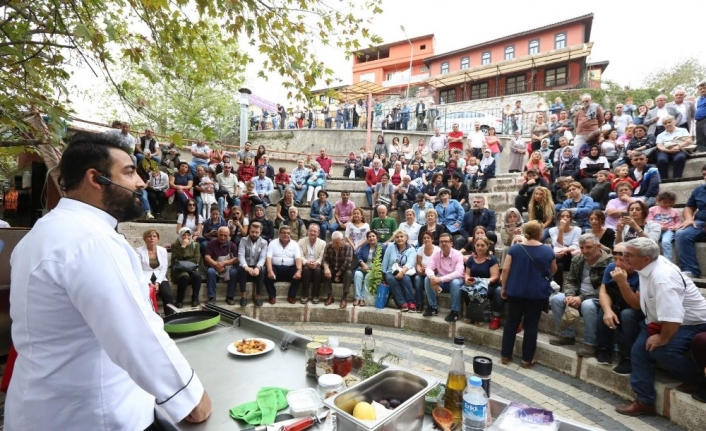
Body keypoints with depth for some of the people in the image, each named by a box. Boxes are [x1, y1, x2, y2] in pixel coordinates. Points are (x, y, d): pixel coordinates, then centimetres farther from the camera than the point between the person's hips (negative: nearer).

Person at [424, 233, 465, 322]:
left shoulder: (457, 254, -16)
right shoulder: (436, 254, -4)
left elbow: (459, 273, -29)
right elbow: (429, 268, -14)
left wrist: (440, 279, -37)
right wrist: (433, 277, -39)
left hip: (454, 280, -3)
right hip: (441, 281, 4)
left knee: (455, 282, -37)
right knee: (428, 279, -22)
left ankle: (454, 311, -20)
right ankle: (433, 307, -9)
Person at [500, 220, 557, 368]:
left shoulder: (514, 248, -5)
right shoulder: (548, 251, -3)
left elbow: (505, 269, -7)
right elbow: (553, 271, 12)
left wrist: (504, 288, 2)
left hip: (515, 291, 1)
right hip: (537, 293, 0)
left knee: (511, 322, 11)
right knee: (531, 325, 8)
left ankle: (506, 355, 17)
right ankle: (527, 359, 15)